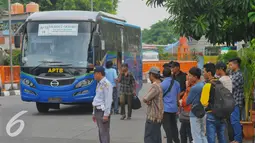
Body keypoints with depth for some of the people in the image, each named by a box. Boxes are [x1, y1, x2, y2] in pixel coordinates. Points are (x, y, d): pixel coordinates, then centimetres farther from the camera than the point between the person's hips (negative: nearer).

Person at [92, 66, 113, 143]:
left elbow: (108, 100, -19)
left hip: (103, 111, -9)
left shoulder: (106, 84, -16)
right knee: (101, 132, 12)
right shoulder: (99, 84, 14)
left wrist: (106, 114, -20)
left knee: (104, 133, -8)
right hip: (98, 110, 9)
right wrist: (94, 113, 20)